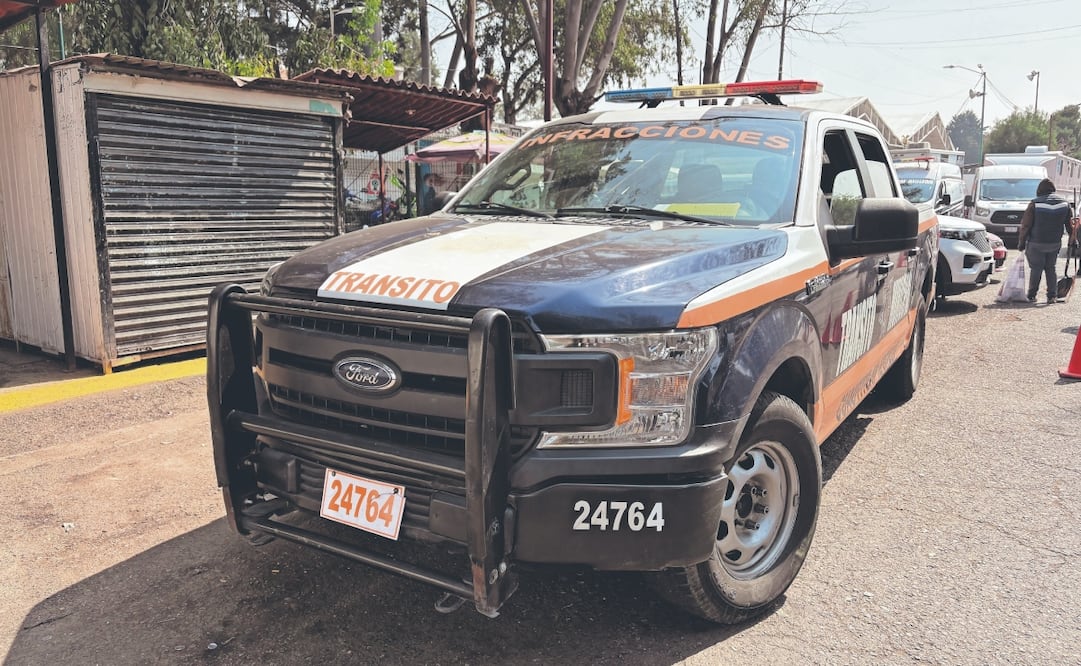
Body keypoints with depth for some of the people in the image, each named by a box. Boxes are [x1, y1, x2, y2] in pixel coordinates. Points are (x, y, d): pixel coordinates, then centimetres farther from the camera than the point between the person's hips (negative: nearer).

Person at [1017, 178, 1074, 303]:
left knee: (1036, 269, 6)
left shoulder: (1035, 204, -12)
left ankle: (1031, 295, 8)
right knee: (1050, 268, 15)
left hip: (1036, 244, -4)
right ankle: (1052, 296, 12)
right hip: (1055, 244, 4)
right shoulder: (1064, 203, 2)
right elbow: (1069, 226, 6)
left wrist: (1021, 243, -3)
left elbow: (1025, 226, -10)